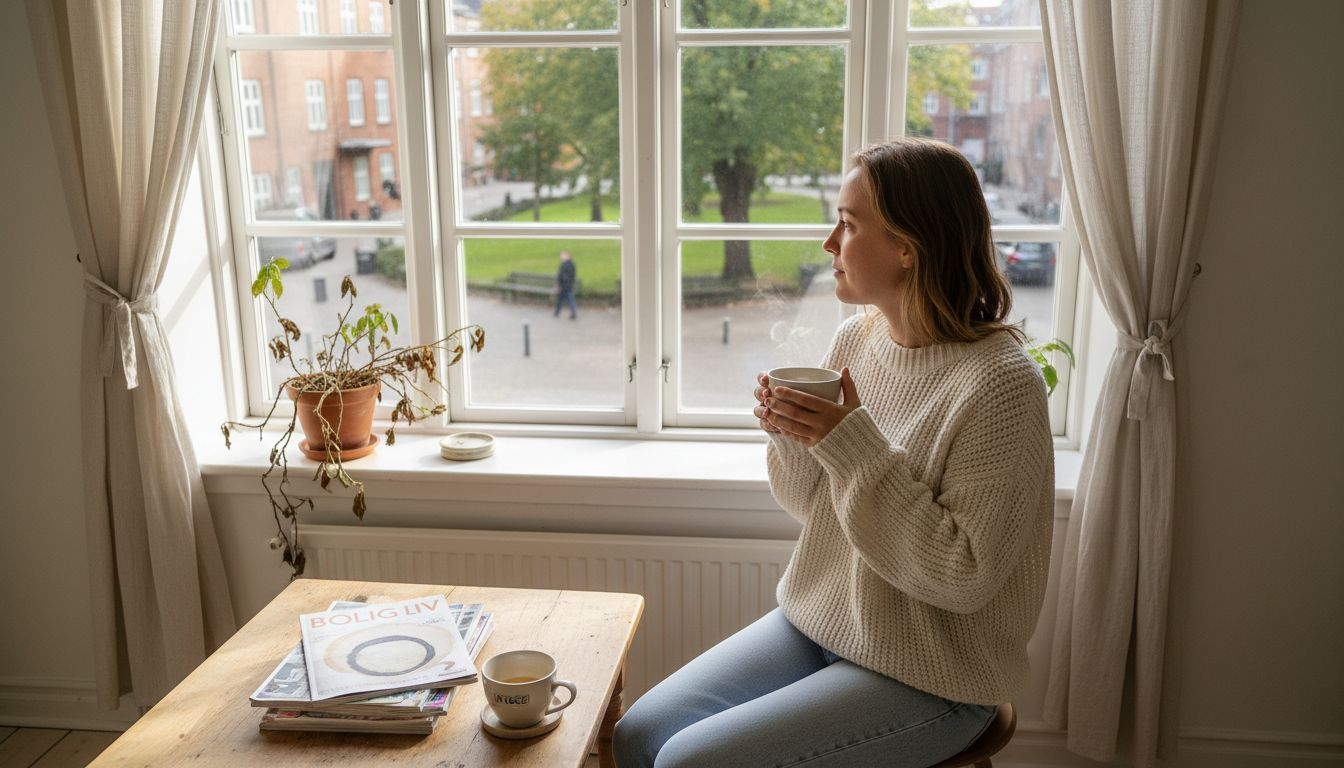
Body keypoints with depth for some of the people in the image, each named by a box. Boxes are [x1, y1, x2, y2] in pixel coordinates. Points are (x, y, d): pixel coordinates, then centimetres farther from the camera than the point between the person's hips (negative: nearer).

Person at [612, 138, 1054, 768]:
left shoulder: (999, 383, -22)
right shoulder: (855, 338, 0)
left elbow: (964, 577, -22)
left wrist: (853, 446, -26)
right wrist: (791, 435, -12)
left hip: (927, 679, -6)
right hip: (814, 622, 7)